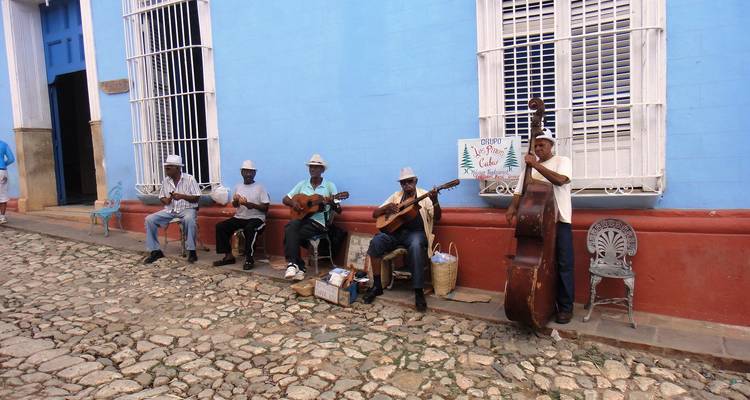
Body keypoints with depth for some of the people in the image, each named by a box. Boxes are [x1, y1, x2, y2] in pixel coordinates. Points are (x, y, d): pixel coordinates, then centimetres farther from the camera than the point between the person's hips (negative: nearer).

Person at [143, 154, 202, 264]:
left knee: (189, 219, -39)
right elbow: (161, 197, 14)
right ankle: (155, 251, -2)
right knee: (149, 219, -12)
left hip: (187, 209, -5)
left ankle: (191, 251, -28)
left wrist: (182, 196, -23)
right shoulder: (166, 181, 6)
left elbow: (197, 198, -9)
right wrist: (165, 200, -10)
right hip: (170, 210, 6)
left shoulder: (189, 179, -8)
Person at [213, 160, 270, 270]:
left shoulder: (260, 187, -5)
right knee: (220, 226, -11)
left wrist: (249, 204, -21)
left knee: (249, 228, -37)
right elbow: (234, 206, 21)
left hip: (256, 218, -6)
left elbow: (265, 208, -10)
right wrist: (235, 201, -4)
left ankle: (249, 259, -25)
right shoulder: (238, 187, 10)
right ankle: (229, 256, -4)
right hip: (240, 217, 6)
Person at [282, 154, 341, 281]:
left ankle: (294, 264, -13)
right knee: (290, 227, -31)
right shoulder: (302, 184, 14)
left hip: (319, 222, -4)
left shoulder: (329, 185, 2)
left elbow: (339, 210, -1)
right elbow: (285, 199, 17)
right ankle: (297, 266, -28)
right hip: (302, 218, 4)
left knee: (291, 235, -28)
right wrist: (293, 202, -6)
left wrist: (332, 203, -24)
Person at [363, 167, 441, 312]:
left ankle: (419, 292, -31)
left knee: (416, 246, -39)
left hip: (416, 232, -3)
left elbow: (437, 217, -6)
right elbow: (375, 214, 14)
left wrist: (435, 201, -25)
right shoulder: (396, 196, 15)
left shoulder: (424, 195, 5)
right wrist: (385, 208, -8)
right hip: (396, 231, 4)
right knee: (376, 241, -25)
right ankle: (377, 285, -13)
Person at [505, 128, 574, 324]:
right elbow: (520, 192, 7)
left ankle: (565, 307, 11)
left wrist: (535, 164, -19)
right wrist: (512, 208, -13)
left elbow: (560, 180, -20)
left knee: (563, 265, 0)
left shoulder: (562, 161, 1)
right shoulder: (530, 166, 12)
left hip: (559, 221, -4)